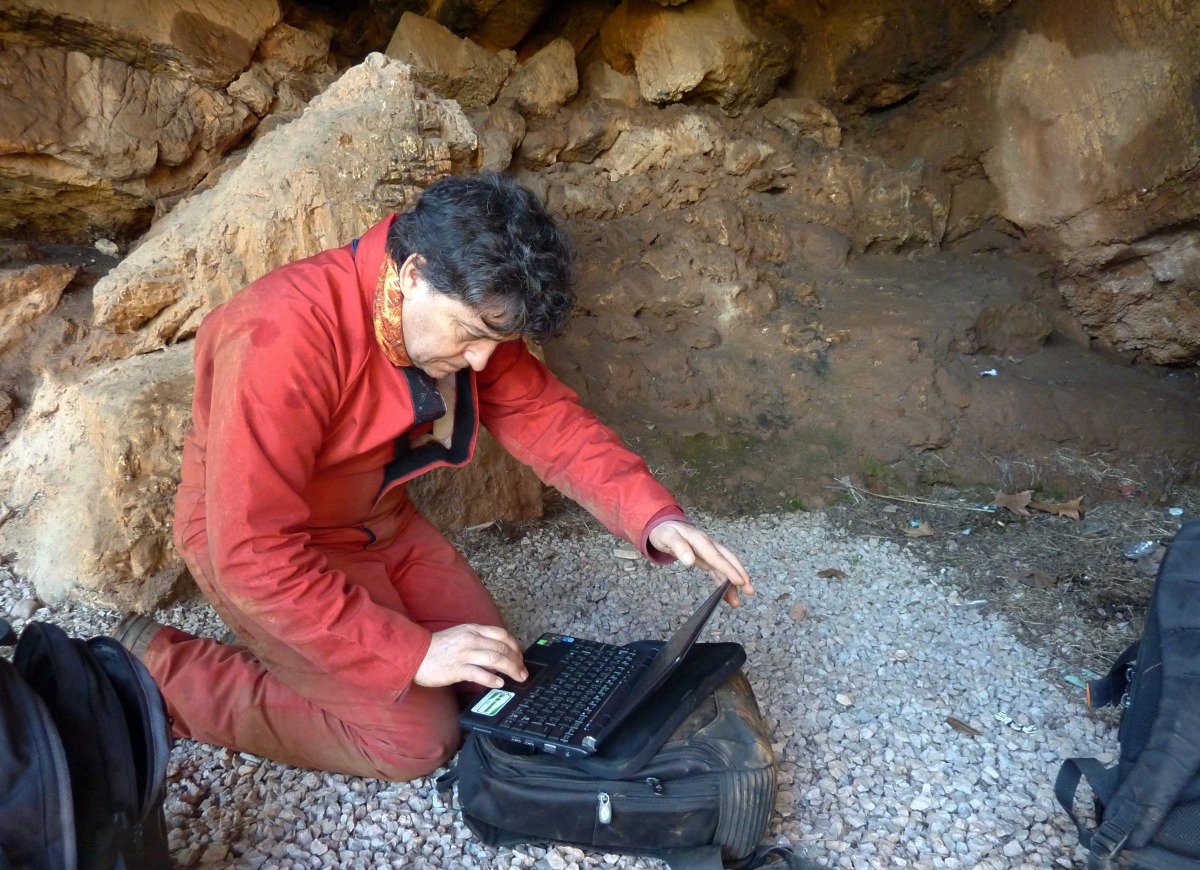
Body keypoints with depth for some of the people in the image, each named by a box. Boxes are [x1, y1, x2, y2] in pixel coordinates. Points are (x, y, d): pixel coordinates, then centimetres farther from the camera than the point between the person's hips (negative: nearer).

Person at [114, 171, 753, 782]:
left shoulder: (472, 313, -10)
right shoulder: (285, 340, -33)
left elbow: (548, 420, -8)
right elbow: (254, 553, -33)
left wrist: (653, 517, -23)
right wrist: (413, 653, -32)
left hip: (378, 519, 7)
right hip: (261, 542, -7)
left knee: (489, 680, 3)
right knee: (419, 737, -12)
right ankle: (164, 671, 0)